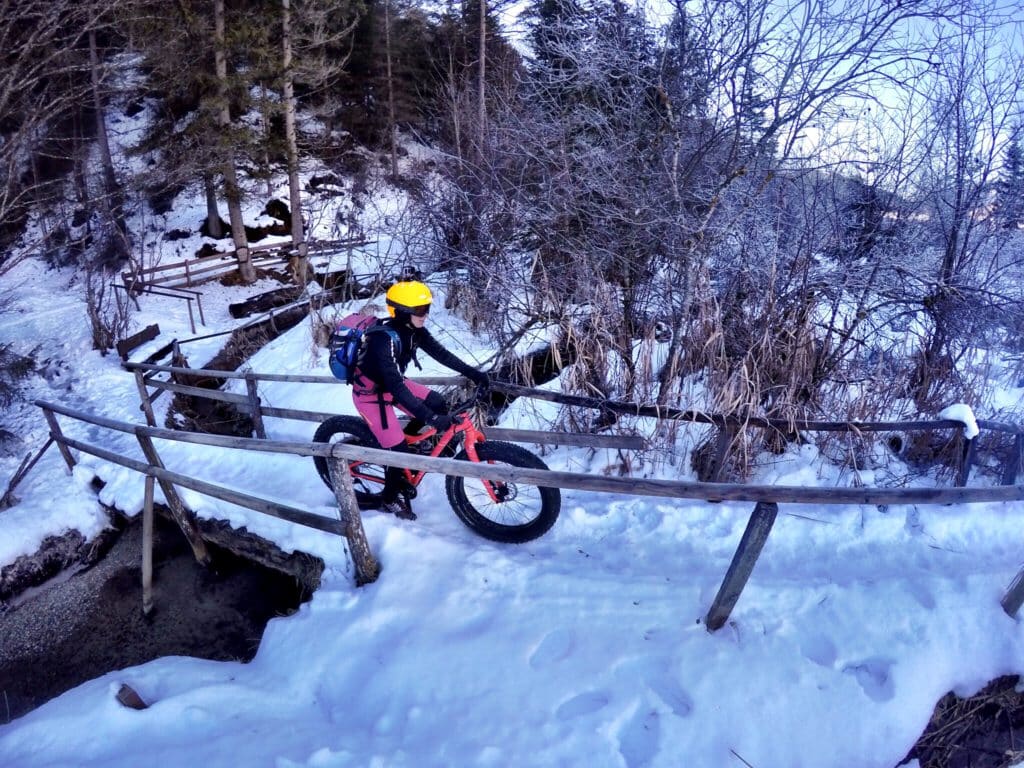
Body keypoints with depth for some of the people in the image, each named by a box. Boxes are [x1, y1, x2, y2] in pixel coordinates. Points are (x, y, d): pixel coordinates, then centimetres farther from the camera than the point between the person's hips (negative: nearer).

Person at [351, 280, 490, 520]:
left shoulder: (413, 329, -12)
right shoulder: (385, 339, -36)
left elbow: (438, 352, -3)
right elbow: (396, 386, -41)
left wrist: (470, 371, -12)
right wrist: (430, 418, -47)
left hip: (390, 383, 8)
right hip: (370, 394, -7)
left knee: (437, 404, -7)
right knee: (398, 449, -7)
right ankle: (390, 499, 17)